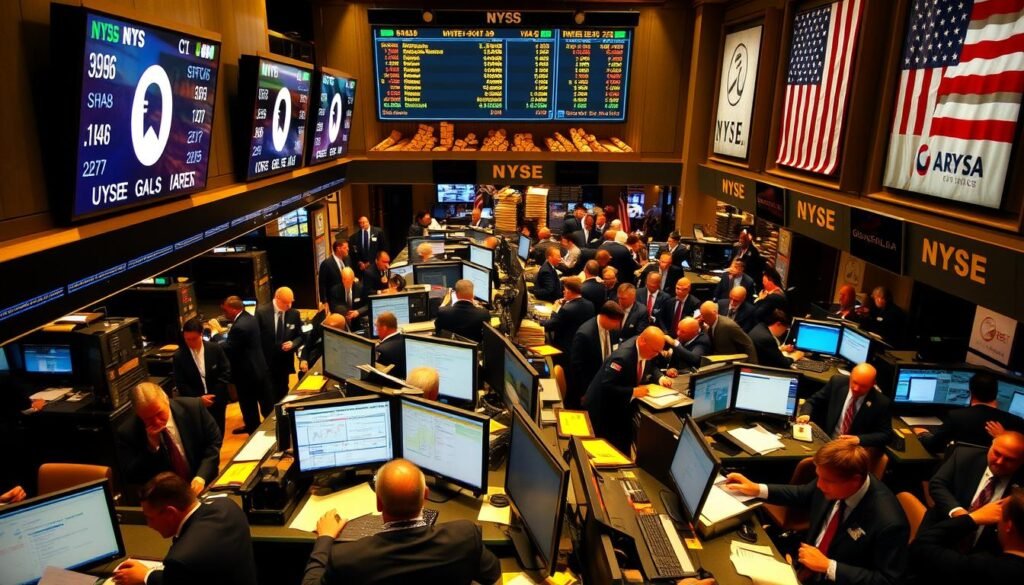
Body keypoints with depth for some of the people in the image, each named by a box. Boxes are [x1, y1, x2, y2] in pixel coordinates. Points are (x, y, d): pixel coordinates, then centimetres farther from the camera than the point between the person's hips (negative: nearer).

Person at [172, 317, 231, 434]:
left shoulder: (215, 349, -5)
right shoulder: (178, 356, -9)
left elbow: (227, 372, -3)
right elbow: (181, 384, -7)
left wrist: (214, 394, -11)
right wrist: (198, 398, -17)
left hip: (217, 401, 2)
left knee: (218, 434, 14)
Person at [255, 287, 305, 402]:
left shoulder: (294, 314, -2)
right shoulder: (261, 312, -11)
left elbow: (301, 336, 6)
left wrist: (293, 343, -16)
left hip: (285, 363, 3)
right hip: (266, 363, -3)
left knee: (282, 395, 14)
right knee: (269, 398, 5)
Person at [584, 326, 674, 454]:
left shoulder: (647, 350, -8)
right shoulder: (622, 357, -35)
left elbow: (651, 367, 12)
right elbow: (606, 386, -35)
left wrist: (660, 377, -9)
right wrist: (633, 391, -35)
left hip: (622, 406, 8)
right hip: (603, 408, -8)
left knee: (624, 446, 16)